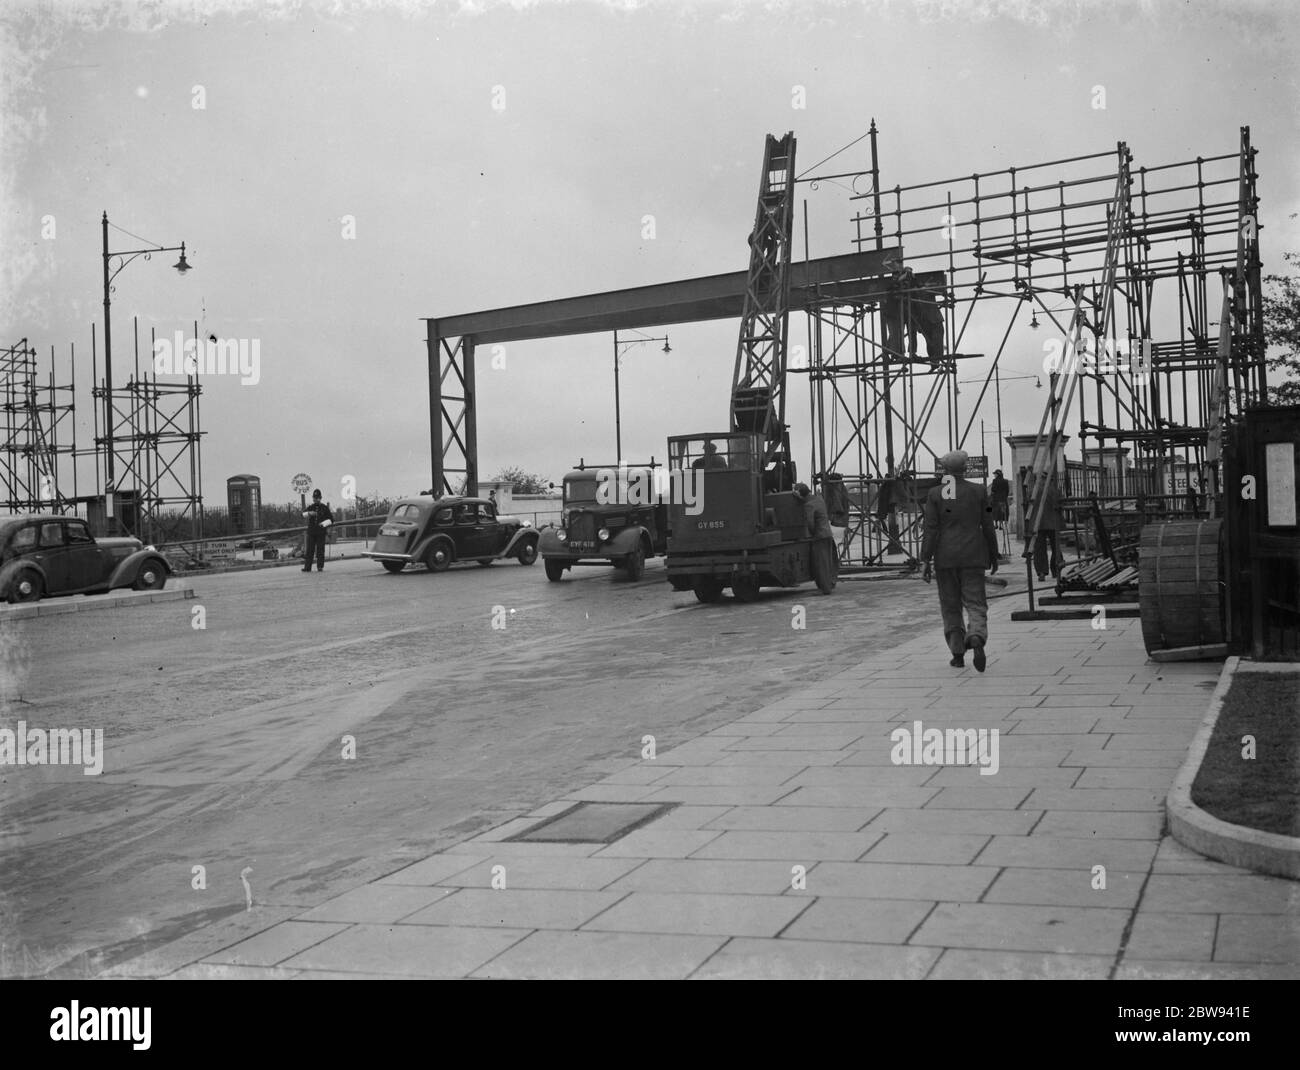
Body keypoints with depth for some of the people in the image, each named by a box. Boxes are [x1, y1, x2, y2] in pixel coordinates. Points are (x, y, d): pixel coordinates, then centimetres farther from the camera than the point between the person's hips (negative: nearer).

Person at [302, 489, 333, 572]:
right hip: (311, 531, 2)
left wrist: (324, 523, -14)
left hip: (321, 532, -2)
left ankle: (320, 567, 2)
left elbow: (331, 519, 3)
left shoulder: (325, 508, 5)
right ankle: (307, 567, -3)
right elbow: (303, 514, -3)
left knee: (320, 550, -2)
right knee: (309, 550, -2)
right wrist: (309, 513, -24)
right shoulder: (310, 507, 12)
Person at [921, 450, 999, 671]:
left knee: (951, 607, 12)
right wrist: (993, 556, 13)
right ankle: (977, 639, -26)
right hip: (973, 557, 0)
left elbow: (931, 530, -7)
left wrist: (926, 561, -4)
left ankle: (958, 654, 14)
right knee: (975, 604, 2)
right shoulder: (978, 491, -1)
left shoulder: (935, 494, -3)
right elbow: (987, 527, 2)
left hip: (945, 557, 0)